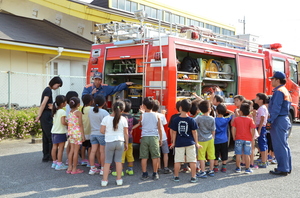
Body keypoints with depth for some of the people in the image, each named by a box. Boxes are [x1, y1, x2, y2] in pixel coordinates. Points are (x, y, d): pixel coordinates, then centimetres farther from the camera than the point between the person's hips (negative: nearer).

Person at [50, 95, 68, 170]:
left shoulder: (55, 111, 9)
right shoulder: (62, 111, -15)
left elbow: (54, 121, 14)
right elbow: (63, 122, -23)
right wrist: (68, 124, -6)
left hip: (54, 131, 8)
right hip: (61, 132, -8)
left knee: (54, 147, 14)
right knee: (61, 148, -2)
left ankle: (54, 162, 23)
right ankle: (59, 164, 0)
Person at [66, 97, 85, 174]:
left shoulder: (70, 112, 7)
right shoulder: (78, 113, -12)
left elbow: (68, 124, 10)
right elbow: (80, 125, -13)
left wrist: (69, 133, 18)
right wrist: (83, 135, -9)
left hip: (71, 133, 6)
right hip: (77, 133, -6)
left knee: (72, 150, 12)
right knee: (76, 151, 0)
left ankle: (70, 167, 16)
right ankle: (74, 169, 6)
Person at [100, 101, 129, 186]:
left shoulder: (106, 118, -9)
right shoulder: (123, 119, -6)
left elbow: (102, 131, -6)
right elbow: (126, 133, 0)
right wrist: (126, 144, 10)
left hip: (109, 142, -1)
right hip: (120, 142, 1)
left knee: (107, 161, 8)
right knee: (118, 161, 11)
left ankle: (104, 180, 10)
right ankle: (119, 179, 17)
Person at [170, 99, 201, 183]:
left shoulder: (175, 120, -6)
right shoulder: (191, 120, -7)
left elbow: (174, 133, -1)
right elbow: (194, 132, -2)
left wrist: (173, 143, 9)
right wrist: (197, 143, 6)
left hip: (179, 143, 0)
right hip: (190, 143, 0)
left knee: (177, 161, 8)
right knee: (192, 161, 8)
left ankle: (176, 176, 17)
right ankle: (193, 177, 12)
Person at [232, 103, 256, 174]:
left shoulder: (236, 119, -3)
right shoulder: (250, 120, -5)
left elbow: (233, 129, -4)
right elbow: (252, 130, -10)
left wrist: (234, 137, 7)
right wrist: (252, 138, 4)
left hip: (238, 139, 1)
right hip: (247, 140, 0)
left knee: (238, 154, 8)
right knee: (247, 155, 4)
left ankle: (238, 168, 17)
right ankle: (247, 169, 10)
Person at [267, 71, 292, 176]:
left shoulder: (278, 92, -14)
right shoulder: (285, 91, 17)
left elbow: (276, 108, -21)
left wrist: (270, 121, -19)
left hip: (279, 121, -10)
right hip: (285, 120, 10)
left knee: (279, 146, -6)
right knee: (284, 145, 15)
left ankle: (282, 169, -2)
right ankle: (287, 167, 22)